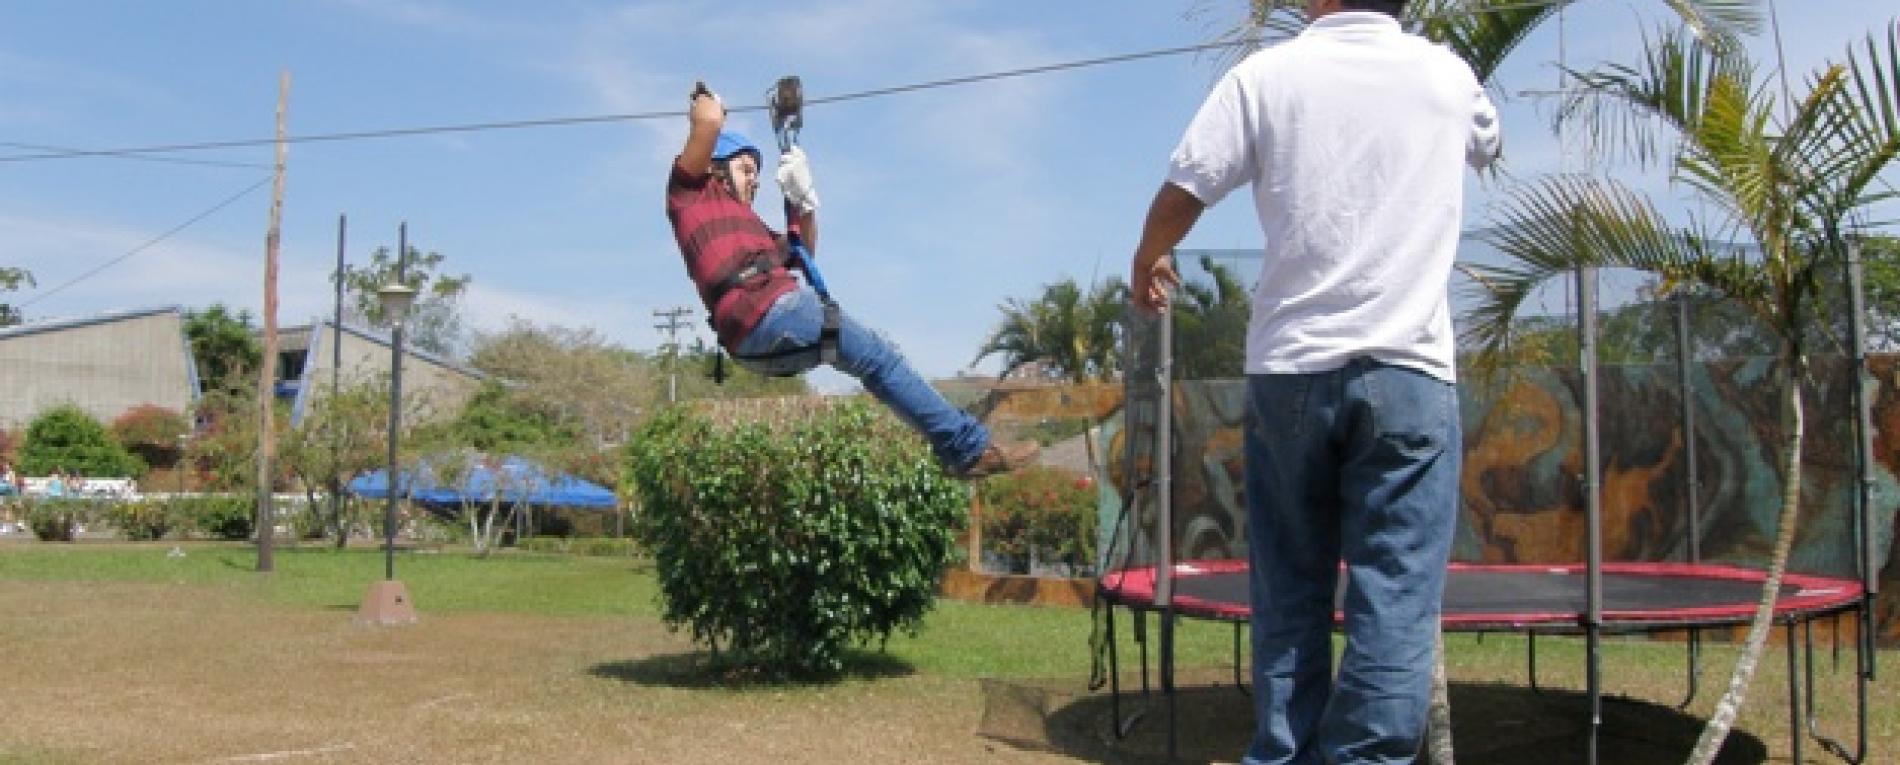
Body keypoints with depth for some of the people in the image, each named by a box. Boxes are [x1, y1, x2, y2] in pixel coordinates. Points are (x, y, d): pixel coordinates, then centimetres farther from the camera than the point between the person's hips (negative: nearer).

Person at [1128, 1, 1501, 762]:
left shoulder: (1268, 73, 2)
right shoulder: (1446, 74, 9)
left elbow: (1180, 194, -1)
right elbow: (1487, 142, 31)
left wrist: (1146, 261, 20)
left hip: (1289, 368, 0)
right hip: (1407, 370, 0)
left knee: (1289, 593, 9)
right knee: (1393, 599, -1)